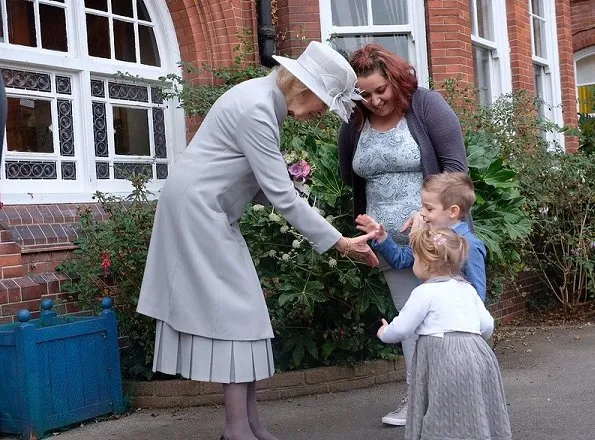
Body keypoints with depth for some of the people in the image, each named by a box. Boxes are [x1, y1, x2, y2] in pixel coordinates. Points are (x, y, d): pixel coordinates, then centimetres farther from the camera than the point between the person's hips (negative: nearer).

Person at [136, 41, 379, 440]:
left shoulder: (267, 102, 8)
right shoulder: (256, 109, -23)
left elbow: (264, 182, 12)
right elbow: (282, 195, -24)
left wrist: (306, 211, 0)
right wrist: (339, 242, -20)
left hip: (207, 209, 10)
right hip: (197, 207, -10)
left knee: (236, 309, 7)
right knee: (234, 310, -8)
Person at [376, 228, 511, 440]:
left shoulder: (425, 292, -6)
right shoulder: (467, 288, 15)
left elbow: (401, 328, -5)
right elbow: (487, 325, 16)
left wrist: (384, 334, 16)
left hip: (444, 360, -7)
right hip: (477, 354, 7)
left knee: (446, 422, -3)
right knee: (473, 415, 15)